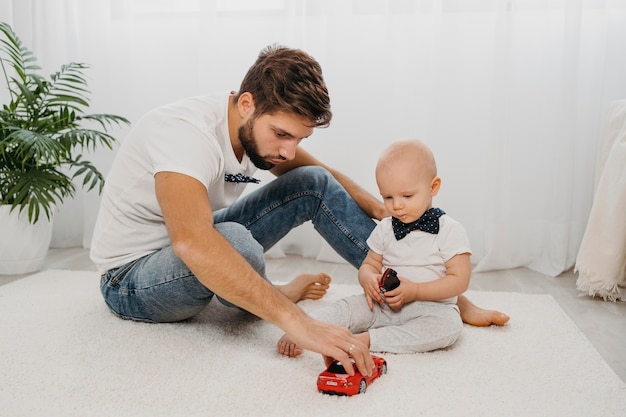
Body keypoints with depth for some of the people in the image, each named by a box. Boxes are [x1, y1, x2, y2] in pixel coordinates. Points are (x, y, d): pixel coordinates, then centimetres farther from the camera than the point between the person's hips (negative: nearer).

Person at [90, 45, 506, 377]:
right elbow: (193, 243, -49)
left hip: (190, 250, 7)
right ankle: (277, 297, -4)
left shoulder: (261, 126, -8)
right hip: (132, 276, -7)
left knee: (314, 184, -6)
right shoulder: (188, 131, -32)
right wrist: (299, 323, -54)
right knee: (235, 242, -41)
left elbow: (325, 177, 7)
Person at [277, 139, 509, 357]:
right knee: (347, 307, -20)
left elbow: (460, 280, -10)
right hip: (383, 305, 4)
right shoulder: (384, 229, 9)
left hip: (431, 307, -3)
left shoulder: (449, 230, -5)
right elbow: (369, 265, 16)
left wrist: (414, 290, -20)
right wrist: (368, 279, -11)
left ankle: (366, 339, -39)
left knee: (448, 326, -34)